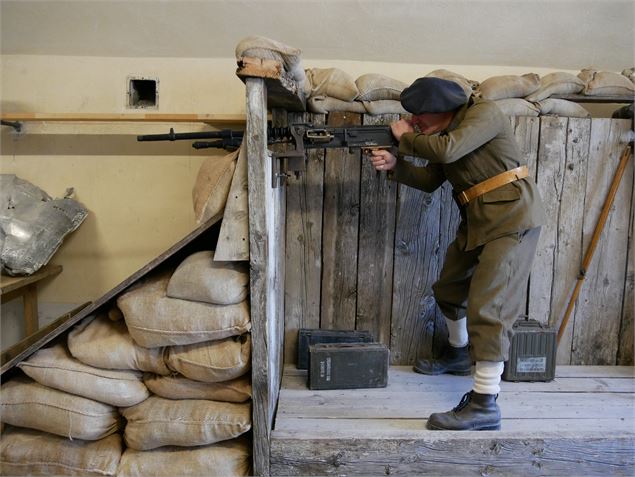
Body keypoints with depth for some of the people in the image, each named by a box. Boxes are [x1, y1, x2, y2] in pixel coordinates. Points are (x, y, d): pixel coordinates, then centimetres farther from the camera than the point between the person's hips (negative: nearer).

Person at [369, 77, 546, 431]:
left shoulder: (484, 113, -13)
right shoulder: (442, 133, 12)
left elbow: (448, 150, -28)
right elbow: (429, 181, 9)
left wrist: (406, 138, -12)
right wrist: (394, 164, -6)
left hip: (512, 218, -9)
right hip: (477, 222, 9)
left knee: (488, 305, -17)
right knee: (449, 289, 20)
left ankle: (485, 405, -13)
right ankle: (458, 355, 44)